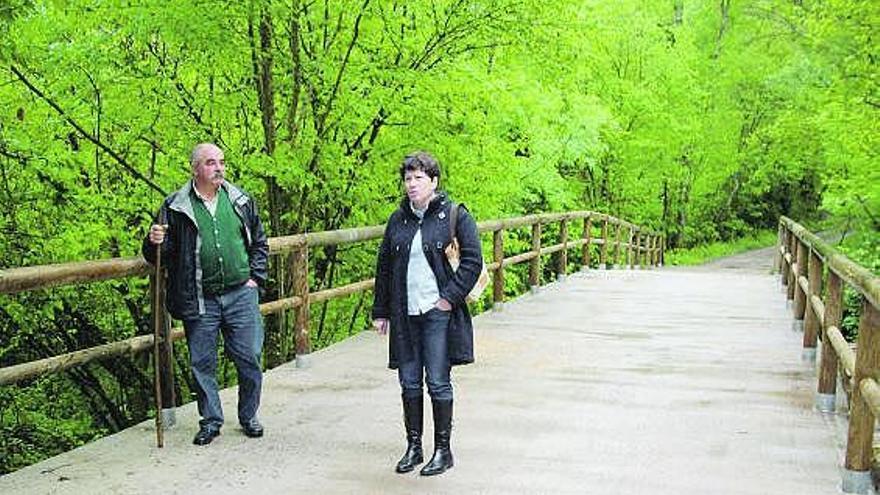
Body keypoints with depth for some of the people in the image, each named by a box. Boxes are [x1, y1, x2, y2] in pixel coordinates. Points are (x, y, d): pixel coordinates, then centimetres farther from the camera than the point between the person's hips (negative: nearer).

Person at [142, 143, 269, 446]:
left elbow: (259, 242, 17)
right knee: (202, 363, 6)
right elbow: (159, 256, 6)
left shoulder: (241, 201, 7)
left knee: (249, 359, 3)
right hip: (199, 301, -1)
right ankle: (211, 421, 21)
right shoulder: (175, 207, 0)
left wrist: (256, 276, 7)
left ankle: (249, 417, 21)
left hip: (240, 295, 1)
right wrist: (154, 243, -16)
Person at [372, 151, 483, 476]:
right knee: (409, 383, 10)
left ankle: (443, 450, 13)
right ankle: (413, 447, 22)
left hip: (438, 312, -5)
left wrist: (451, 296, -12)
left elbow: (473, 260, -6)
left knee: (438, 384, 0)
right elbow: (384, 267, 15)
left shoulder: (455, 215, -3)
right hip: (404, 314, 5)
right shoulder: (398, 220, 11)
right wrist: (380, 312, 12)